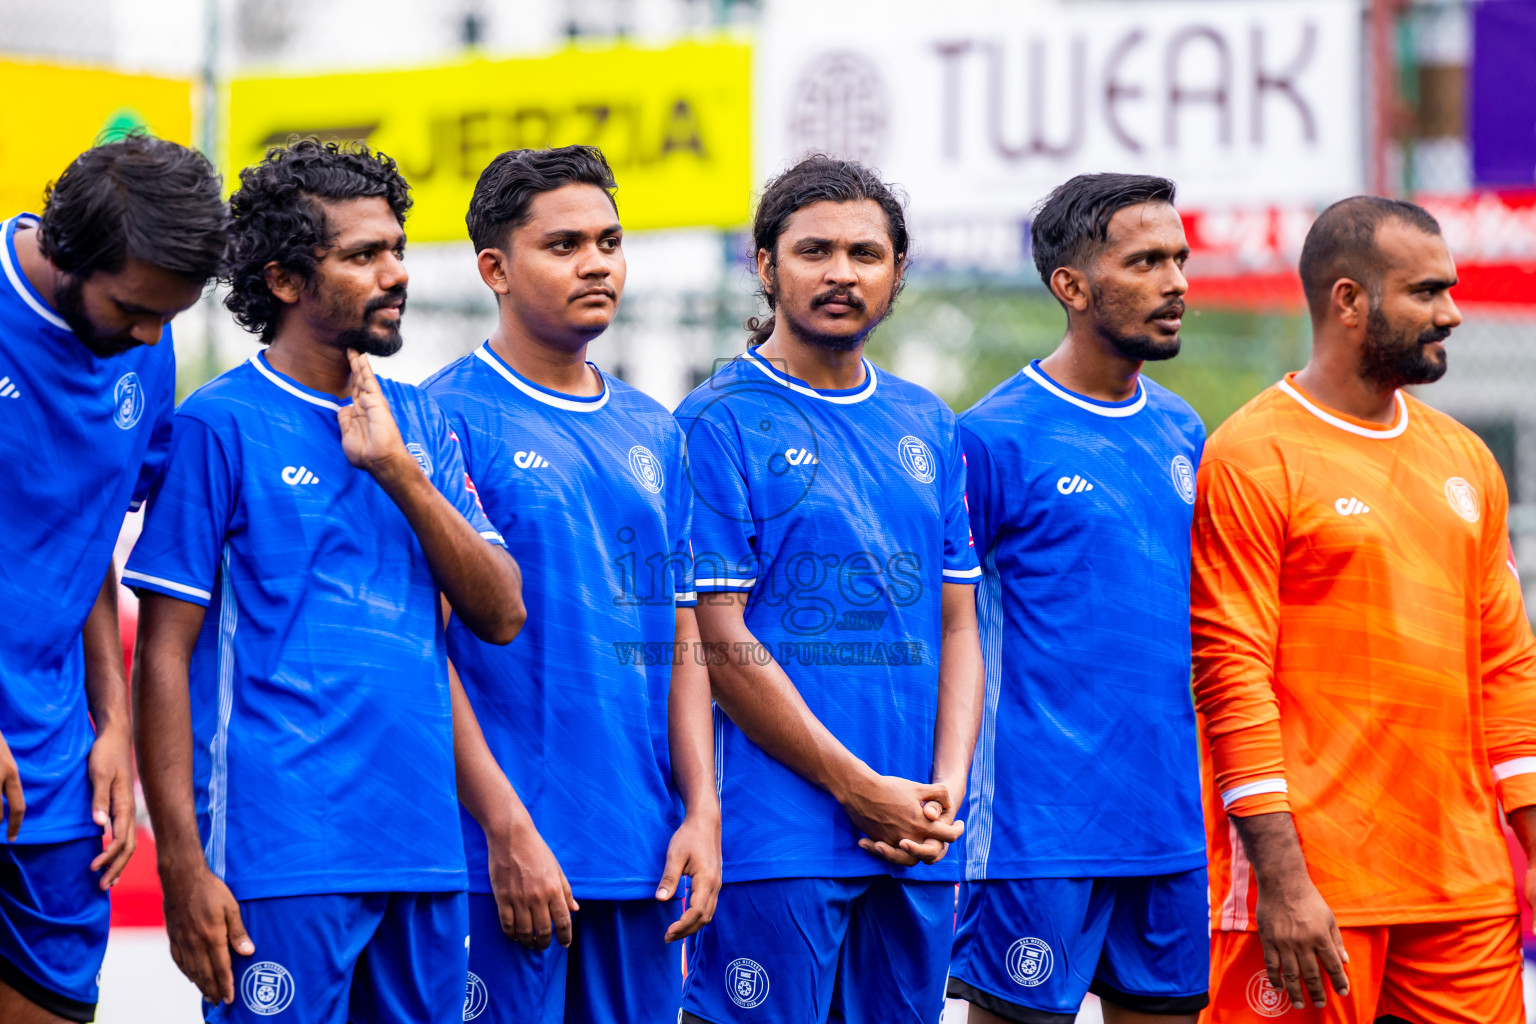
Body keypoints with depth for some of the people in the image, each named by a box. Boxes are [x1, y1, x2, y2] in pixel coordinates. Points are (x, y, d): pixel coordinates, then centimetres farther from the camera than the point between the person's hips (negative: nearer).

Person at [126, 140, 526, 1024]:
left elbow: (500, 615, 7)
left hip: (423, 849, 6)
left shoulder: (420, 422, 15)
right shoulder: (223, 424, -2)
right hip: (282, 862, -6)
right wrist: (183, 864, -13)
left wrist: (398, 470, -6)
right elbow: (165, 656, -5)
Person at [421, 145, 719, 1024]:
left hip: (644, 854, 6)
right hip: (503, 855, -6)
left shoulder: (654, 433, 15)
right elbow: (429, 650, -9)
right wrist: (510, 830, -14)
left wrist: (702, 811, 5)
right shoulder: (449, 417, -5)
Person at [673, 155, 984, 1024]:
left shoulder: (927, 426, 15)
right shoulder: (720, 423, -4)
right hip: (776, 843, -5)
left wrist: (945, 791, -2)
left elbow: (957, 625, 14)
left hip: (919, 851, 6)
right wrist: (865, 791, -10)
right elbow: (721, 643, -9)